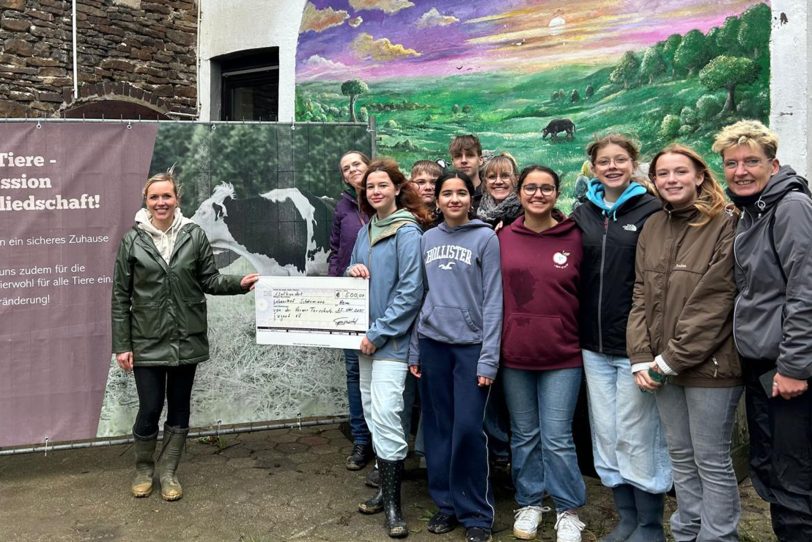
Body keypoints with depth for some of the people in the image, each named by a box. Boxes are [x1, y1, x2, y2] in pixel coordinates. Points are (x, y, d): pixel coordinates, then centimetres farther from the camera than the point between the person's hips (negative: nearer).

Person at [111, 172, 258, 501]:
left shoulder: (195, 235, 0)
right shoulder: (132, 240, -1)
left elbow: (209, 281, 3)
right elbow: (120, 296, 0)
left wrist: (240, 283, -17)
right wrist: (121, 345, -3)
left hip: (186, 339, 1)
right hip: (147, 341, -1)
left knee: (179, 407, 10)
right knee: (150, 408, 2)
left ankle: (168, 472, 27)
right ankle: (144, 468, 29)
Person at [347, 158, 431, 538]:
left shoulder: (407, 231, -11)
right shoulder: (366, 230, 11)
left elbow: (410, 290, -17)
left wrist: (379, 333, -17)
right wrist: (352, 272, -4)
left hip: (392, 339, -8)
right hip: (366, 336, 8)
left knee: (385, 415, -11)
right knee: (372, 413, 13)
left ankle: (392, 503, 2)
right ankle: (386, 489, 26)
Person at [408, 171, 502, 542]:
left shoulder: (486, 238, -3)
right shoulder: (428, 239, 9)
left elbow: (492, 300, -7)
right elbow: (421, 295, 12)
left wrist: (489, 357, -12)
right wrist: (414, 349, 9)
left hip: (470, 345, -4)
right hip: (432, 344, 4)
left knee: (468, 429, -5)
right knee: (438, 428, 9)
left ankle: (476, 512, 13)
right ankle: (445, 503, 25)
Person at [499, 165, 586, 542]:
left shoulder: (574, 238, -2)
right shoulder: (504, 238, 2)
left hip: (562, 356, -2)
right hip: (514, 354, 2)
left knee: (557, 440, 3)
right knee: (524, 436, 14)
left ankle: (568, 511, 23)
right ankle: (528, 503, 31)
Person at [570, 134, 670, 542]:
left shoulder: (652, 210, -3)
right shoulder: (582, 214, 10)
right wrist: (577, 334, 8)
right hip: (594, 344, 5)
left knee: (637, 437, 3)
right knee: (605, 435, 11)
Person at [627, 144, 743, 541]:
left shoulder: (724, 225, -8)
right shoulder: (651, 228, 10)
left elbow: (714, 302, -14)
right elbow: (641, 296, 8)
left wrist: (673, 358, -14)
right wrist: (641, 357, -1)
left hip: (708, 364, -6)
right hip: (662, 366, 6)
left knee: (711, 460, 5)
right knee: (680, 456, 16)